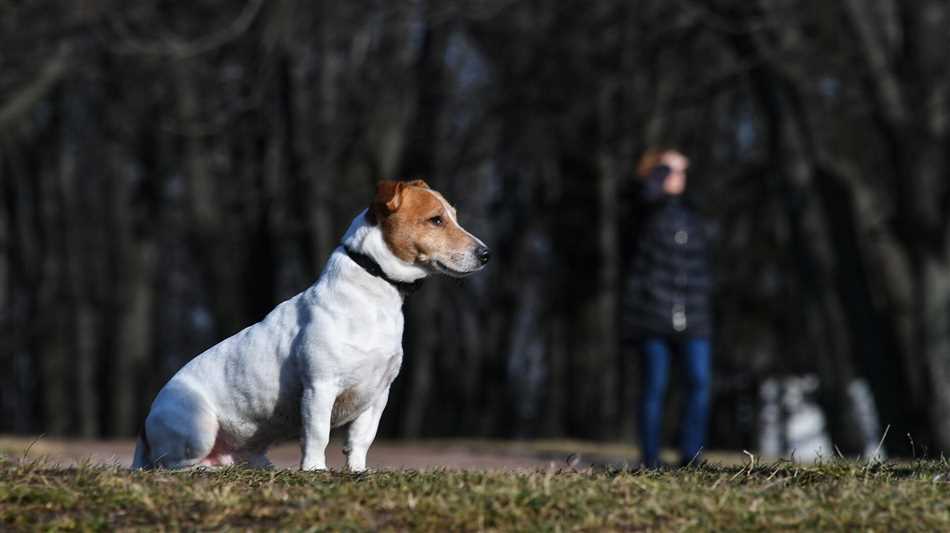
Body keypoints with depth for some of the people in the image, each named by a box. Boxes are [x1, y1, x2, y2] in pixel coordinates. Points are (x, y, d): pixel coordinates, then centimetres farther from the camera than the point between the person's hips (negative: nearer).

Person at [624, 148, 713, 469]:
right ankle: (651, 463, 2)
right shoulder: (650, 206, 2)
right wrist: (665, 165, -7)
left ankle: (690, 458, -5)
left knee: (700, 383, -10)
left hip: (691, 316, 4)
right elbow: (650, 189, -23)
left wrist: (703, 295, 13)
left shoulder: (691, 216, 19)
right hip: (655, 312, -4)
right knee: (655, 386, -3)